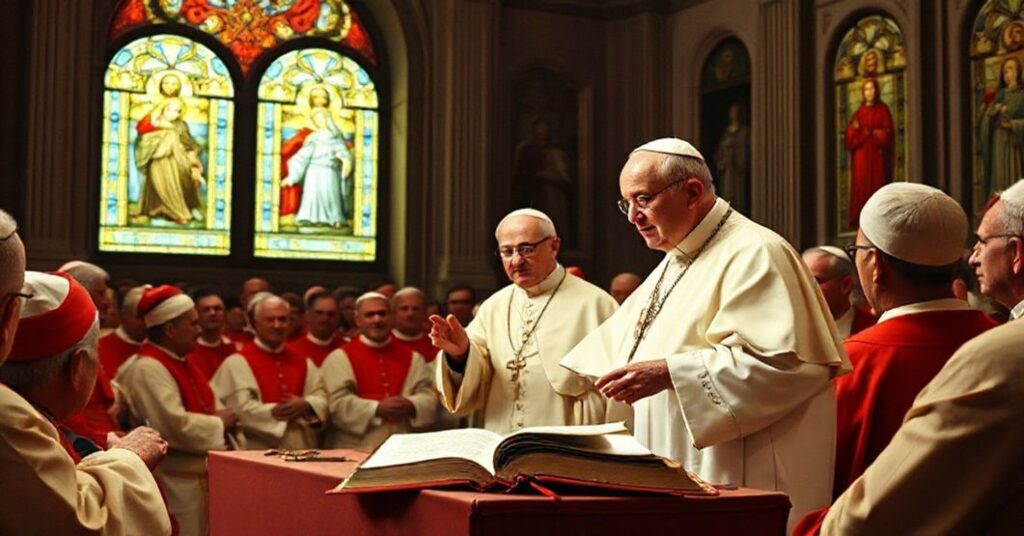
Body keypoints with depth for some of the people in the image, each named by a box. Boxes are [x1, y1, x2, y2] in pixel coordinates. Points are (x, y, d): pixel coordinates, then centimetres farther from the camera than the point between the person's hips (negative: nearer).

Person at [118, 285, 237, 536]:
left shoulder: (179, 362, 12)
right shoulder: (147, 368, -20)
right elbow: (174, 426, -28)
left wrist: (221, 418, 0)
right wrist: (218, 424, -15)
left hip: (197, 475, 10)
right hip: (175, 482, -10)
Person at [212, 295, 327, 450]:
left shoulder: (303, 363, 17)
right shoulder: (238, 362, 0)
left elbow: (322, 398, 8)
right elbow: (241, 408, -11)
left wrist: (306, 405, -13)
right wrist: (274, 412, -19)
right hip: (258, 451, -4)